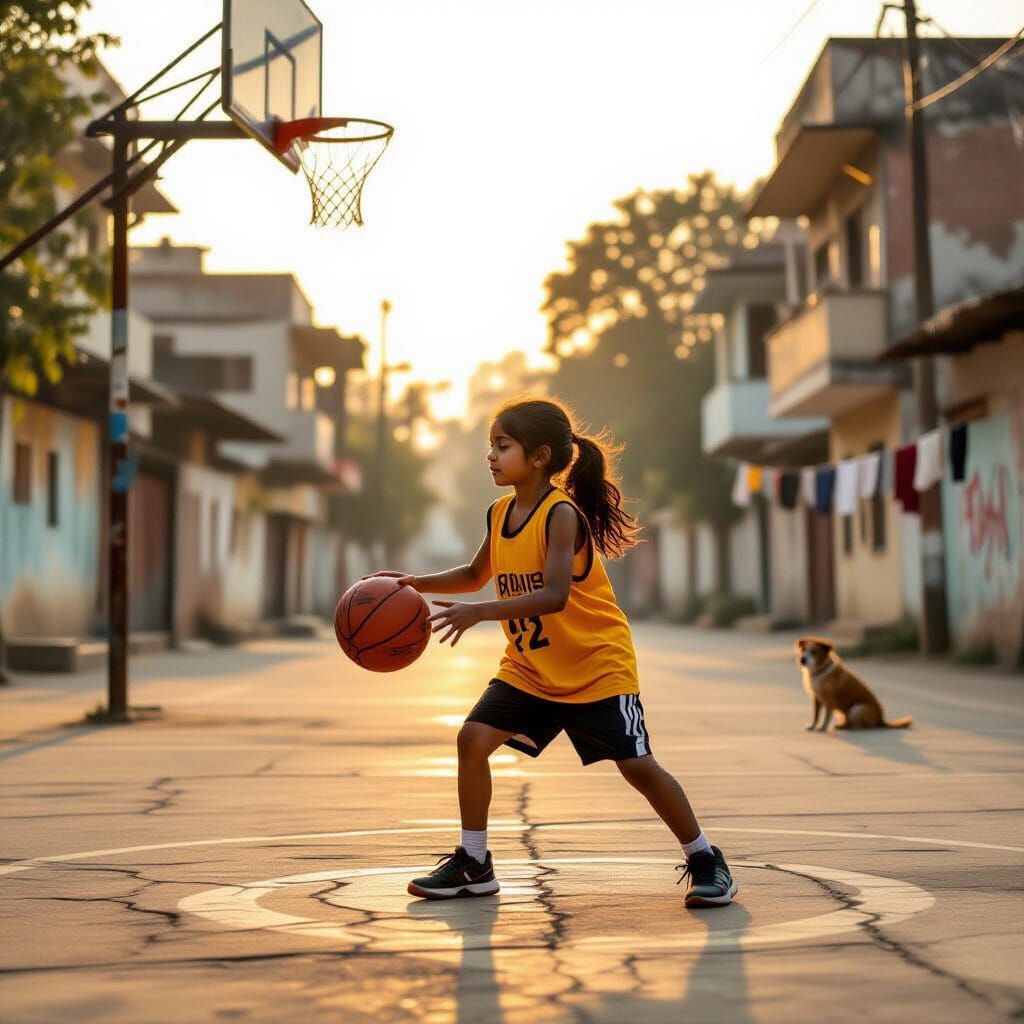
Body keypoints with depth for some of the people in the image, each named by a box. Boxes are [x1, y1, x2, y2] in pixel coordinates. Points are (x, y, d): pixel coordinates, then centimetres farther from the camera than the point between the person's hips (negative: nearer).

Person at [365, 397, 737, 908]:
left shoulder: (561, 514, -22)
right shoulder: (500, 513, 1)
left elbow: (554, 596, -33)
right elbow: (476, 575, 18)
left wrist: (478, 613, -40)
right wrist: (417, 583, 2)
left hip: (597, 666, -7)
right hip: (528, 666, 7)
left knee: (637, 766, -6)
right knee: (473, 738, -6)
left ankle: (705, 860, 12)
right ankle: (473, 864, 6)